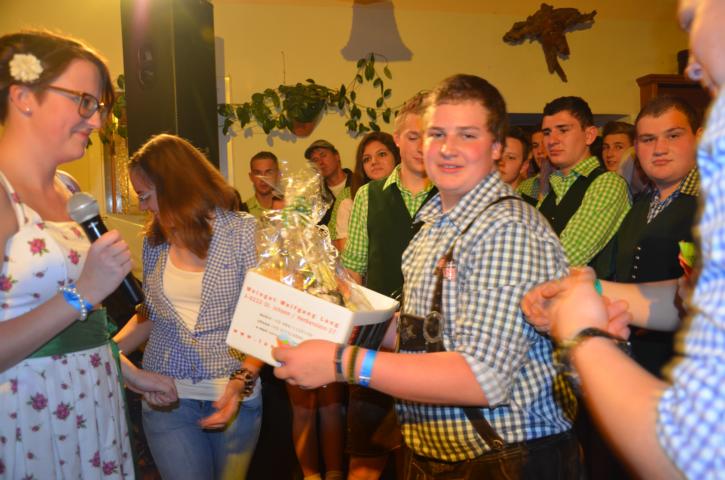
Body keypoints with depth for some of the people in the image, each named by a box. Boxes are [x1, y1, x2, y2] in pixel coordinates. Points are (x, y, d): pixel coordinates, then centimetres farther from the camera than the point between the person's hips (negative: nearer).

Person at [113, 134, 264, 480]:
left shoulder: (244, 231, -9)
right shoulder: (155, 241, 4)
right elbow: (150, 315, 13)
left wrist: (242, 381, -21)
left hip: (236, 395, -2)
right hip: (165, 398, 3)